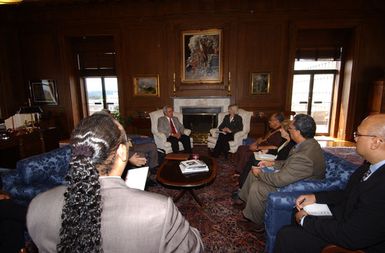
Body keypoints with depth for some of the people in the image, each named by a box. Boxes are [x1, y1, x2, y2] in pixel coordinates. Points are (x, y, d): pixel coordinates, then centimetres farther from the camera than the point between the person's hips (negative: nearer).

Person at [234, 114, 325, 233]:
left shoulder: (304, 157, -36)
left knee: (257, 187, -19)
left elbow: (280, 180, -31)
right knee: (254, 172, 8)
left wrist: (260, 174, -16)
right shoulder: (309, 143, -4)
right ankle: (244, 198, 29)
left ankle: (258, 223, 6)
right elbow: (289, 163, 12)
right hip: (288, 178, 10)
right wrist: (273, 163, 4)